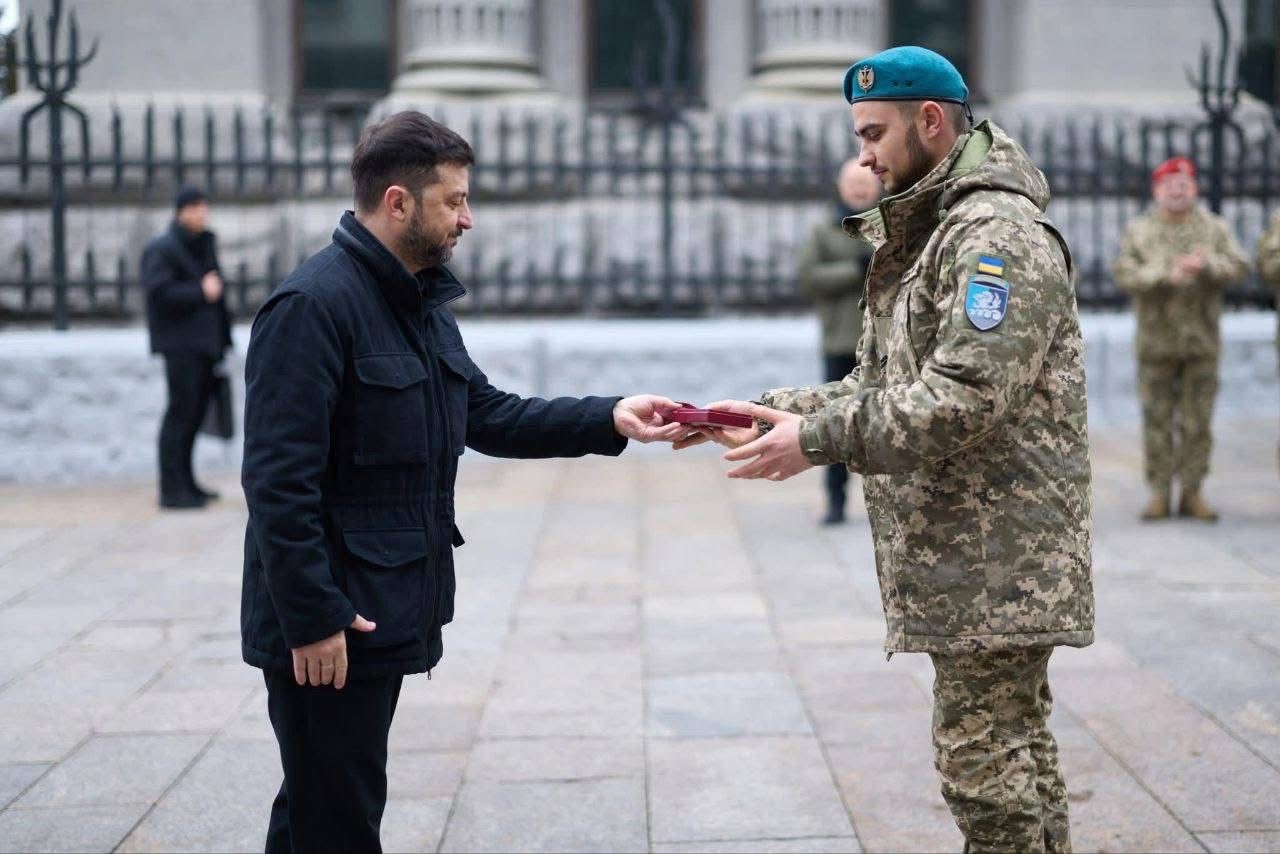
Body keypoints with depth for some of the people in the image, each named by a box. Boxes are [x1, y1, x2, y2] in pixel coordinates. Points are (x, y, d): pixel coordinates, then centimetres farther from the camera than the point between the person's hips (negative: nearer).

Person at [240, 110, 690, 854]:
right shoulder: (314, 304, -18)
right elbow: (279, 481, -21)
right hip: (328, 626, -9)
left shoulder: (422, 305, 13)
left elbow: (488, 416, 15)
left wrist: (608, 419, 4)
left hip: (385, 616, 9)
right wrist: (312, 619, -22)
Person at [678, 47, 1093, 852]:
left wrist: (819, 436, -22)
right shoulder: (923, 236, 18)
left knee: (986, 756, -7)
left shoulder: (998, 235, -15)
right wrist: (772, 412, 3)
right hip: (965, 554, 10)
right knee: (1017, 750, 17)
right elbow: (884, 385, 18)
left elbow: (965, 398, -25)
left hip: (997, 557, -10)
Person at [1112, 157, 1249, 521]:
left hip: (1201, 342, 1)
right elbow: (1124, 273, -11)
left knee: (1197, 421, 3)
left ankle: (1192, 494, 12)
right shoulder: (1138, 231, 2)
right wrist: (1167, 275, -25)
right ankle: (1159, 495, 10)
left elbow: (1239, 266, -8)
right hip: (1156, 342, -1)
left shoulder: (1214, 229, 5)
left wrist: (1206, 265, -27)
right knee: (1157, 420, 2)